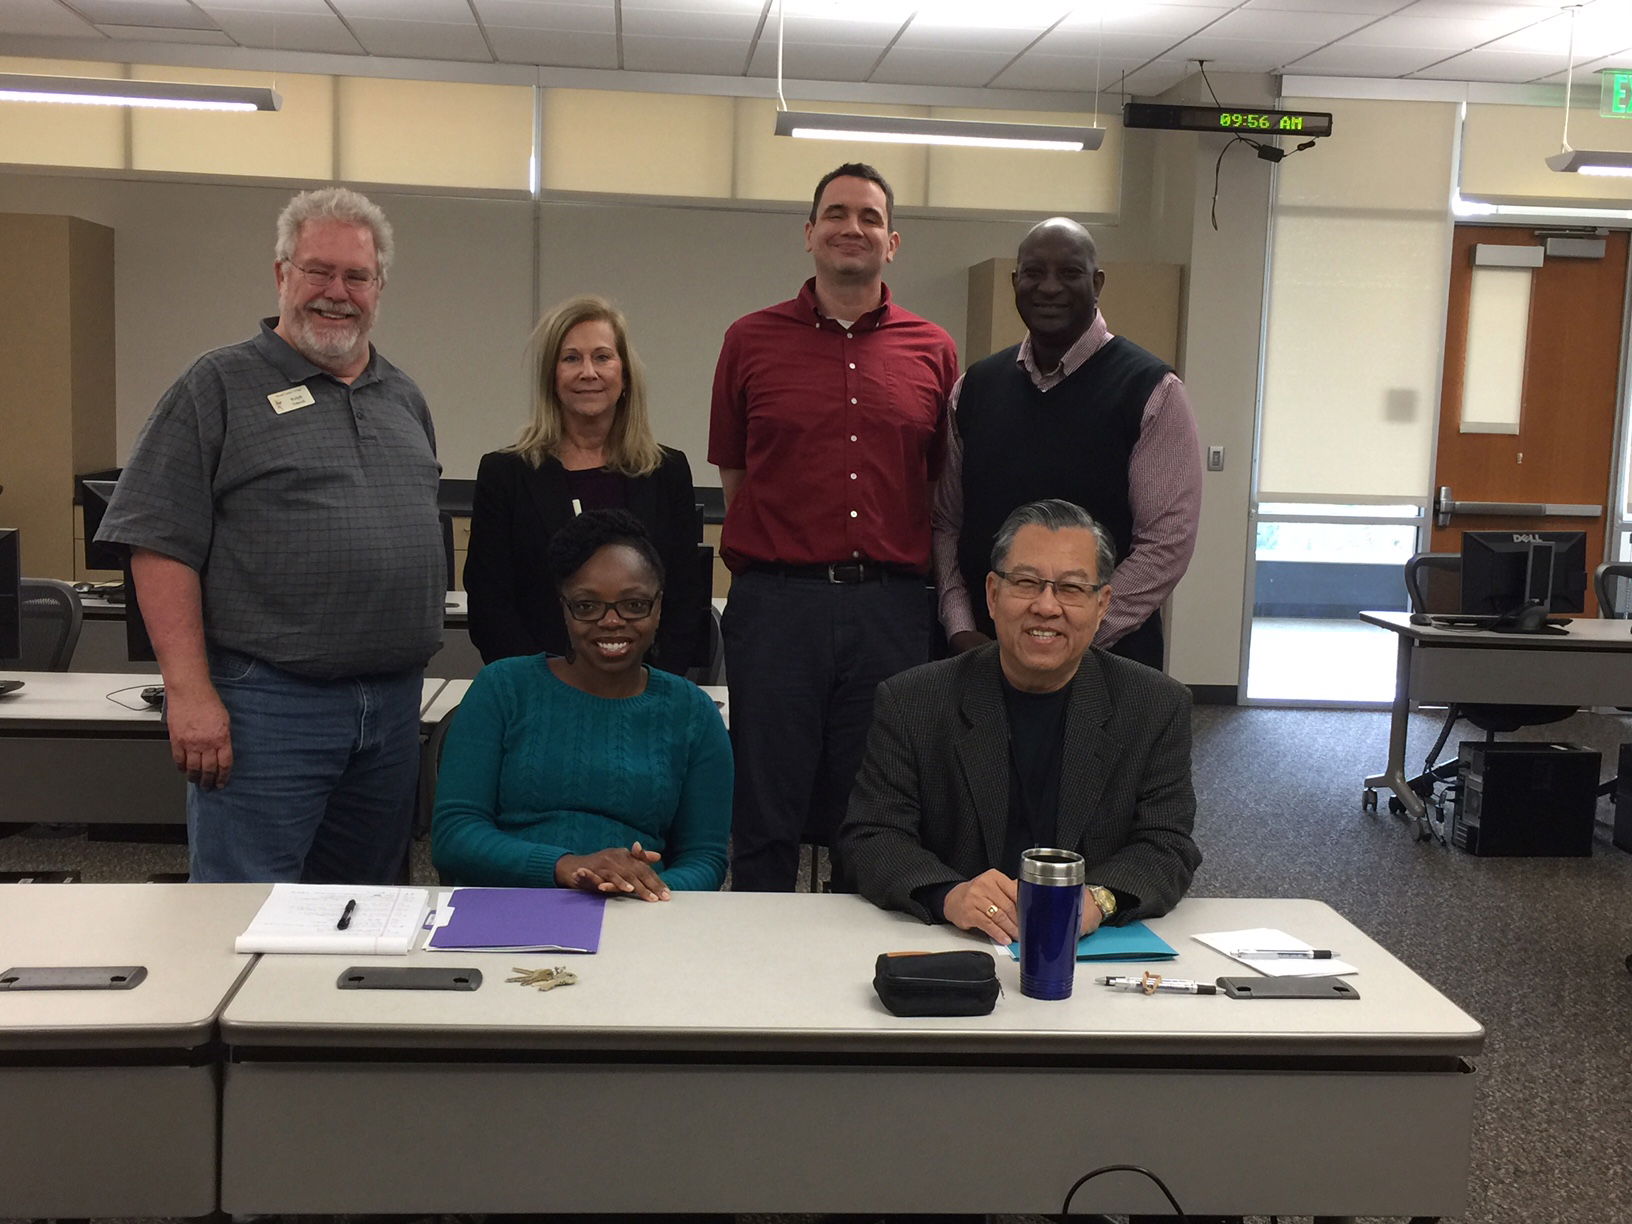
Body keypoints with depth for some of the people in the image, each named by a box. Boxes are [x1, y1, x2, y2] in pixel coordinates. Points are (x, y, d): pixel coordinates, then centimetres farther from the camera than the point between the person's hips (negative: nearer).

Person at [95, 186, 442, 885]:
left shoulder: (404, 399, 16)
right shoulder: (220, 387, -2)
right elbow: (162, 545, -8)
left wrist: (416, 660, 14)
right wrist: (190, 692, -15)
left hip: (394, 702, 6)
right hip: (266, 706, -5)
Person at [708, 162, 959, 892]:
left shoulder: (933, 352, 9)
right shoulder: (751, 342, 6)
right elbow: (734, 478, 11)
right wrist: (764, 566, 5)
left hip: (892, 606, 1)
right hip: (776, 604, -1)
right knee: (765, 812, 6)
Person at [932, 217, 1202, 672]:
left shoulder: (1153, 393, -5)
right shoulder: (974, 388, 8)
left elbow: (1168, 541, -10)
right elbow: (946, 522, 9)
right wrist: (961, 629, -5)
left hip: (1106, 655, -3)